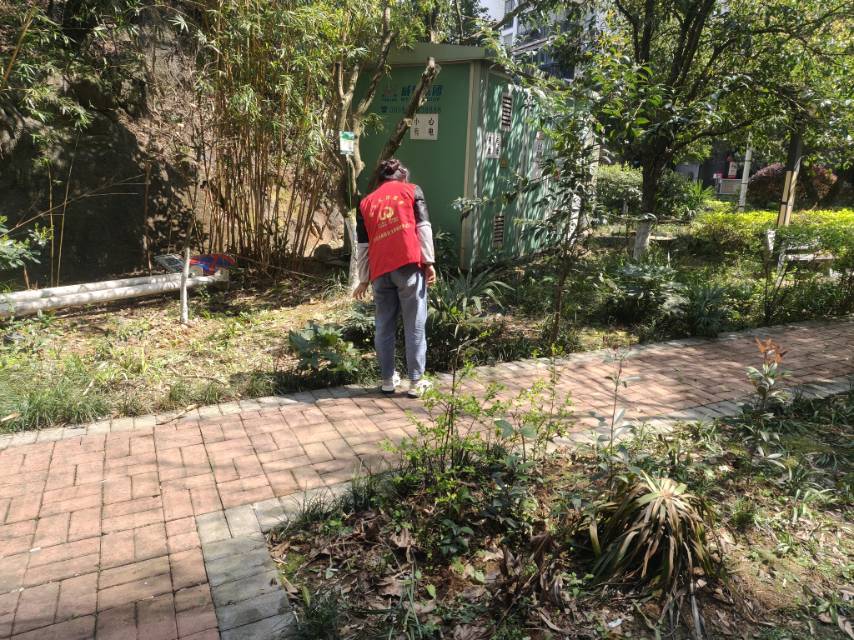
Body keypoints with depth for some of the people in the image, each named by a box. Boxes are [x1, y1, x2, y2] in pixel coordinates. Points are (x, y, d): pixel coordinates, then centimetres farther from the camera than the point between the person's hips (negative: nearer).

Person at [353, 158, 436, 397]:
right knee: (415, 326, 4)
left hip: (380, 271, 3)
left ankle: (388, 379, 19)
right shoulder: (411, 190, 11)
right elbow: (423, 227, -1)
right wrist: (429, 262, -3)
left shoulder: (366, 202, 18)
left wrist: (363, 280, 20)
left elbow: (363, 246, 15)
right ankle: (416, 381, 8)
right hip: (409, 265, -3)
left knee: (384, 327, 12)